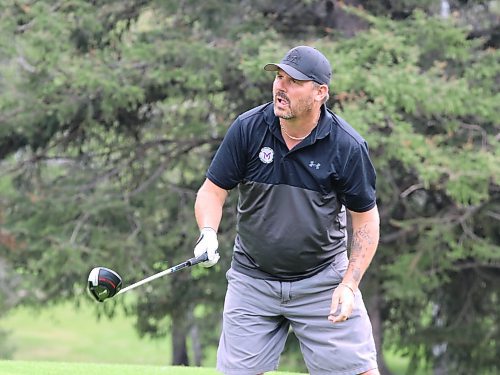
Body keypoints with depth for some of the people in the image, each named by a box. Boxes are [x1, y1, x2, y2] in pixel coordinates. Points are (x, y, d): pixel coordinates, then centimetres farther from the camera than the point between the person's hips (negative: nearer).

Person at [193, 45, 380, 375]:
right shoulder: (247, 129, -10)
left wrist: (349, 284, -13)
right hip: (252, 281, 1)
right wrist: (208, 233, -24)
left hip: (323, 281, -1)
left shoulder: (347, 146, -13)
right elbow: (213, 190, -3)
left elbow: (366, 218, -4)